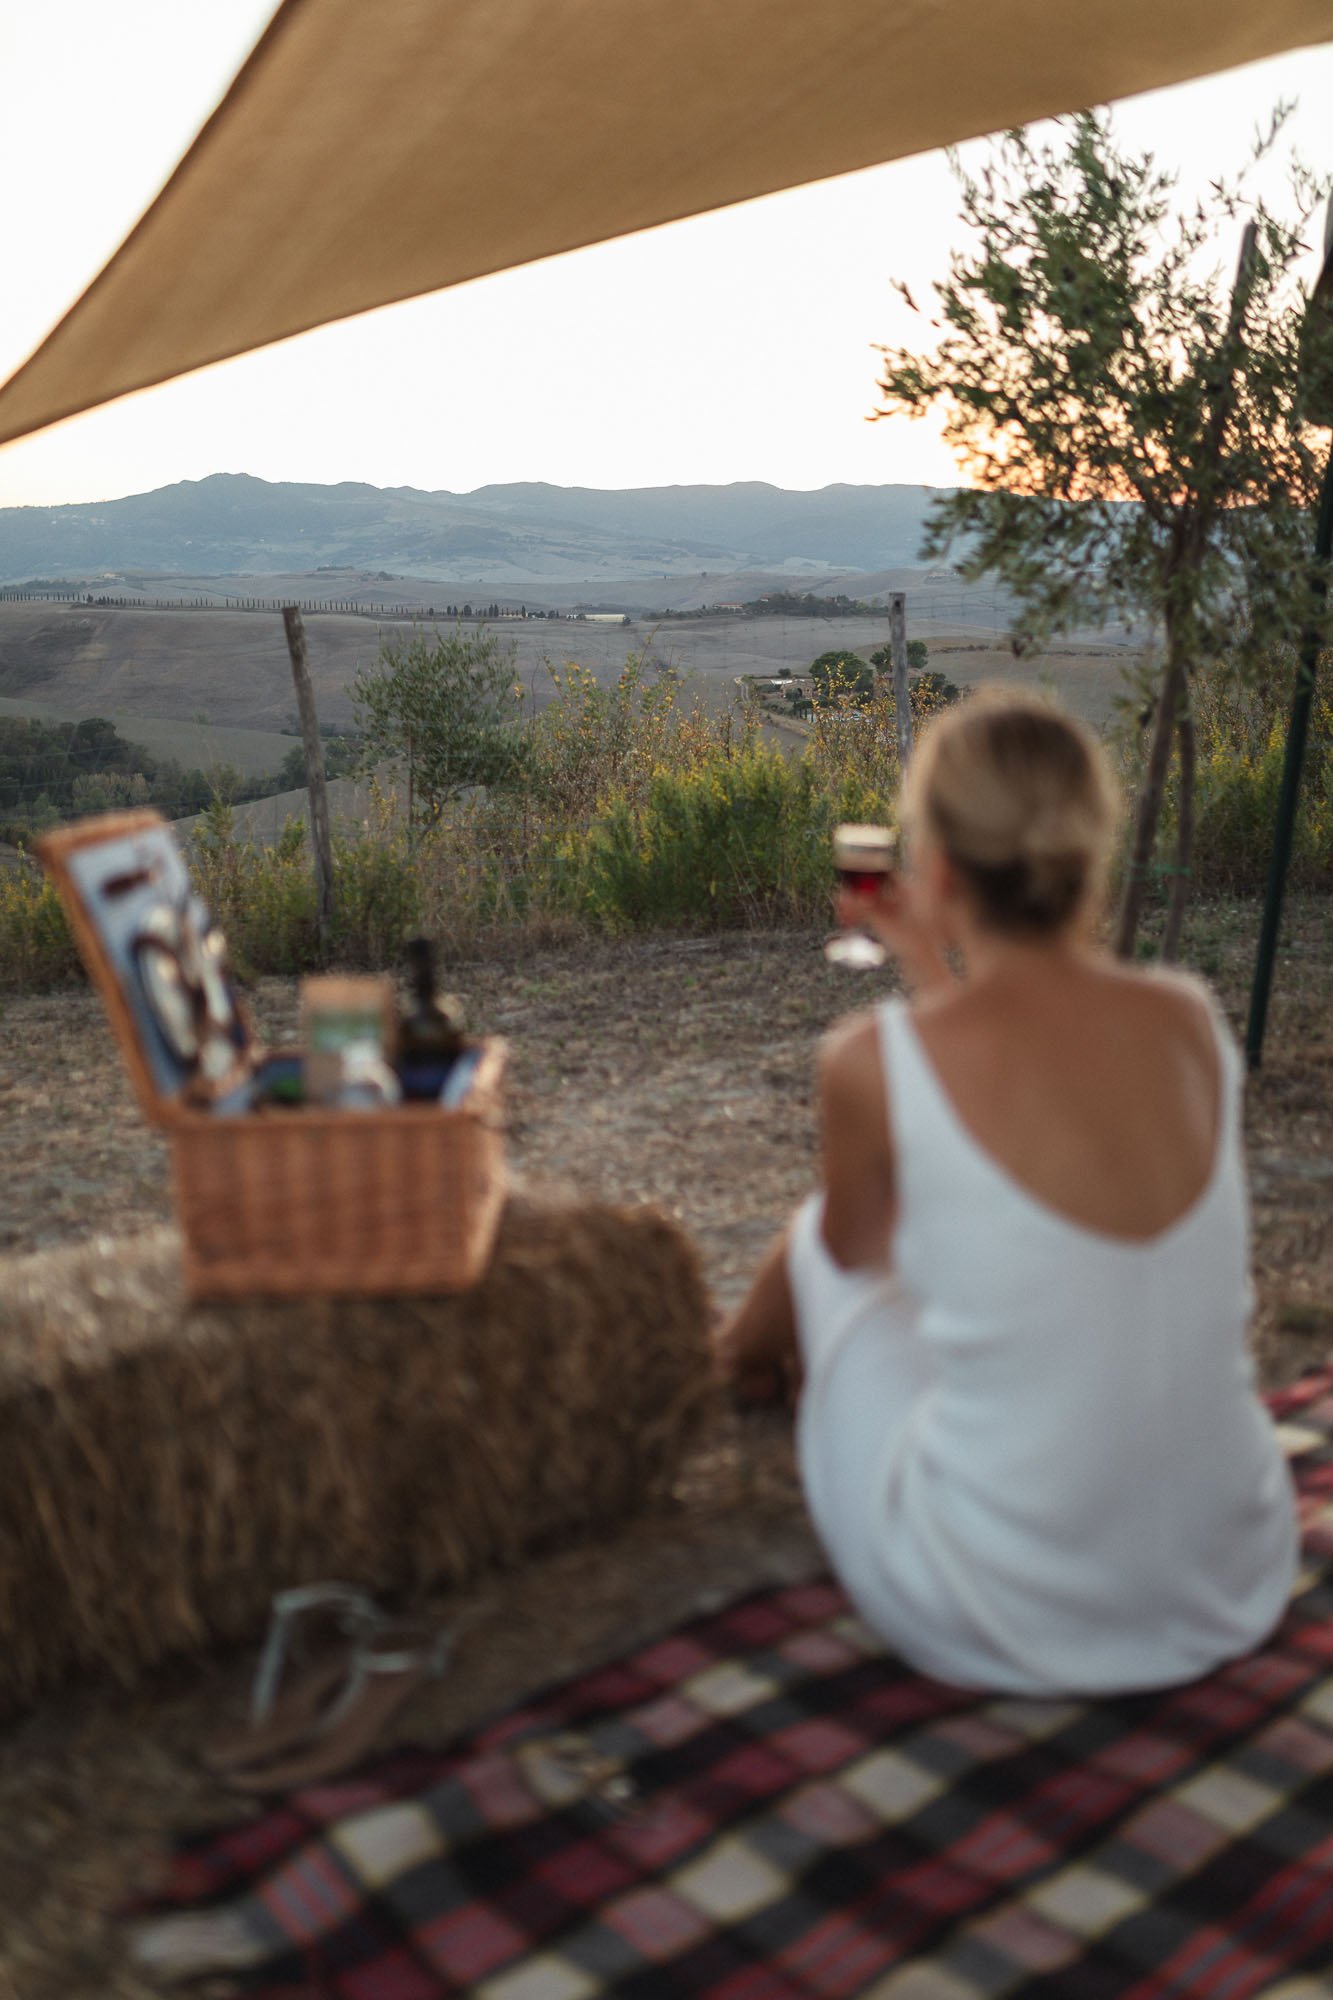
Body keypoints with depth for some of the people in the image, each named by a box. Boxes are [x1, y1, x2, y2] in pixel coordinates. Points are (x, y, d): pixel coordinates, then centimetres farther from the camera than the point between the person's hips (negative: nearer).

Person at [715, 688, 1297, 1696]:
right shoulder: (1191, 1019, -6)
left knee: (821, 1238, 20)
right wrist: (937, 970, 24)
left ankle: (754, 1348, 58)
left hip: (1001, 1621, -4)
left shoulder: (879, 1059, -19)